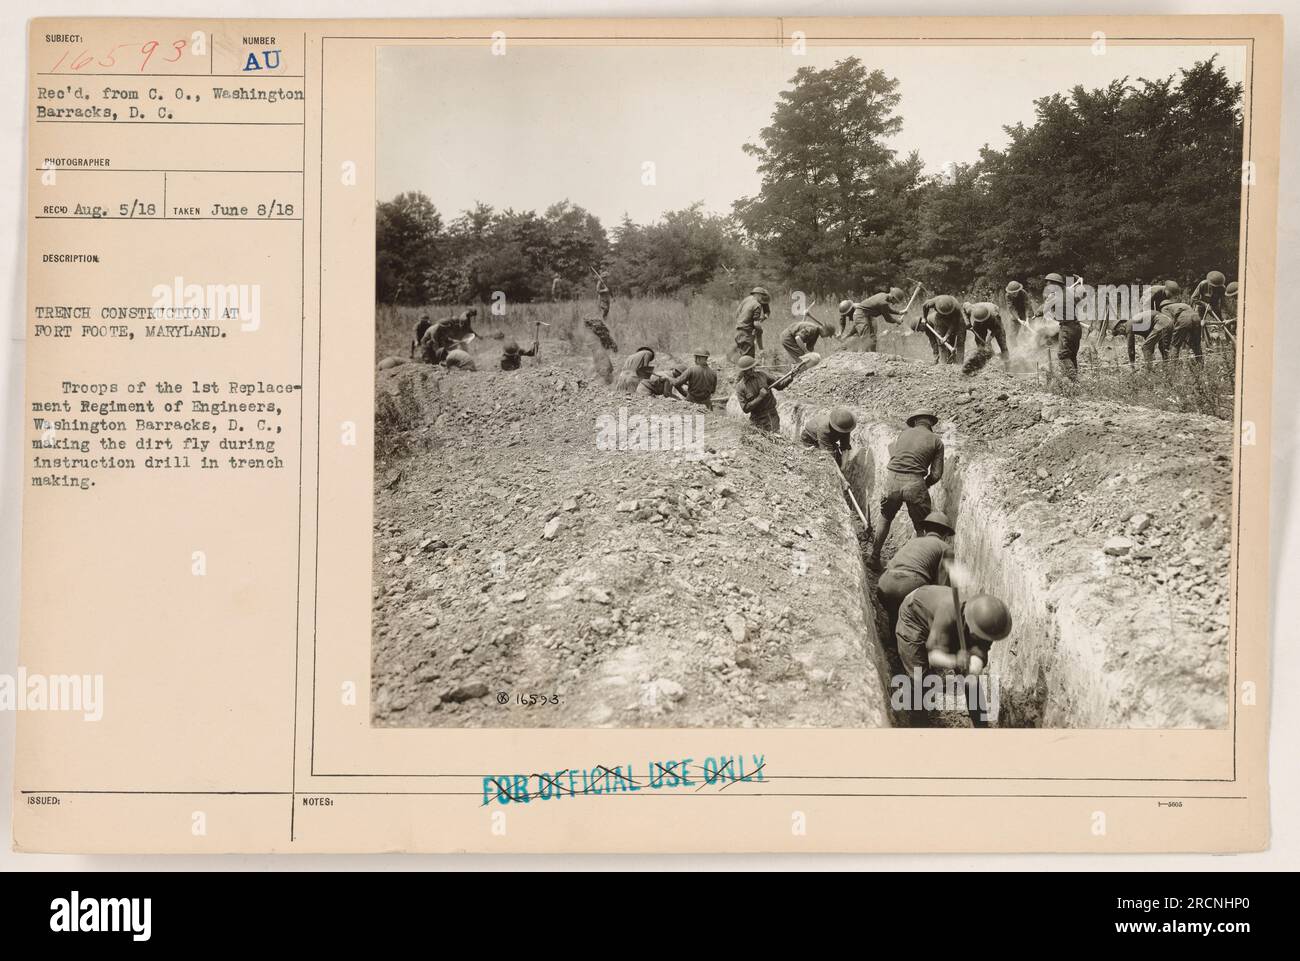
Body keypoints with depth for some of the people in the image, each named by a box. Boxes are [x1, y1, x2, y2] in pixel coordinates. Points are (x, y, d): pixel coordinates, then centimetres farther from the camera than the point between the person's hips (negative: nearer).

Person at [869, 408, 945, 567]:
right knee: (923, 528, 12)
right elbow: (936, 474, 3)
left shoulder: (903, 434, 17)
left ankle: (874, 558, 29)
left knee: (885, 519, 26)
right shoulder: (936, 441, 7)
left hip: (892, 481, 3)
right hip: (914, 484, -3)